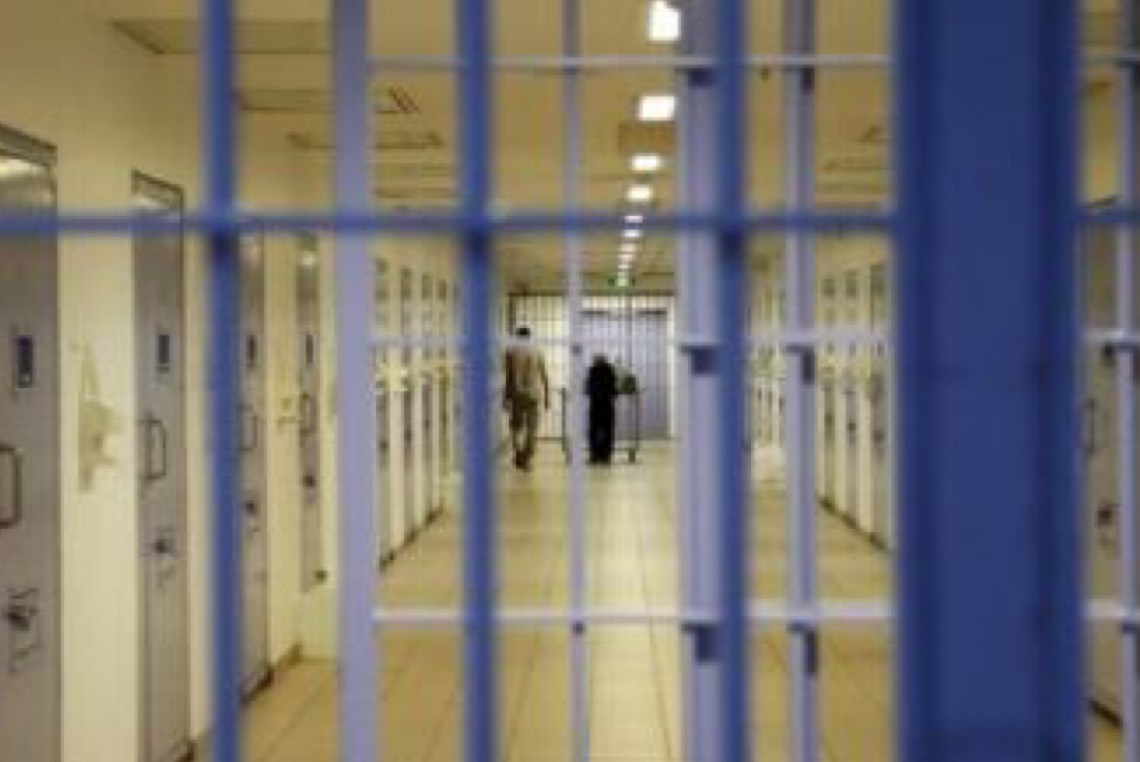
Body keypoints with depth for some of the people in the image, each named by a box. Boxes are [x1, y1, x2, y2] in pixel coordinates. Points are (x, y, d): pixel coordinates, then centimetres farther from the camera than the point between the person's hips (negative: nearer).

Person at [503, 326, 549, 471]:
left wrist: (506, 397, -2)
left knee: (516, 426, 15)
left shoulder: (511, 352, -4)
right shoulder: (537, 353, 1)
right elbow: (544, 377, 2)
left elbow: (509, 377, -7)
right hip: (534, 395, 1)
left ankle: (518, 451, -5)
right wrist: (547, 397, 10)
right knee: (532, 429, 6)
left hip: (517, 395, -1)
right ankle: (527, 460, 3)